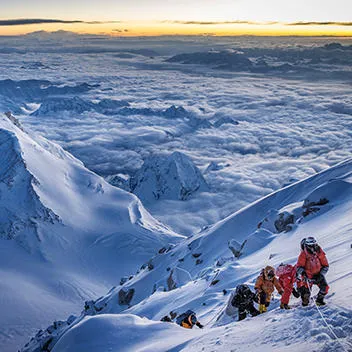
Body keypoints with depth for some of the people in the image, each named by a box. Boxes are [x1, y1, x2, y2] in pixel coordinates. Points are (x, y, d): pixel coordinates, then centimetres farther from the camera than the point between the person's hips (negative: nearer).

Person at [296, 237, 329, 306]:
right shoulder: (303, 254, -16)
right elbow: (299, 266, -14)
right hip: (308, 276, -2)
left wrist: (321, 274, -12)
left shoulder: (320, 252, -9)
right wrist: (302, 272, -33)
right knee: (306, 292, -7)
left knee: (325, 287, -15)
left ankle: (319, 300, 12)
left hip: (318, 275, 2)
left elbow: (325, 265, -2)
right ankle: (305, 301, 28)